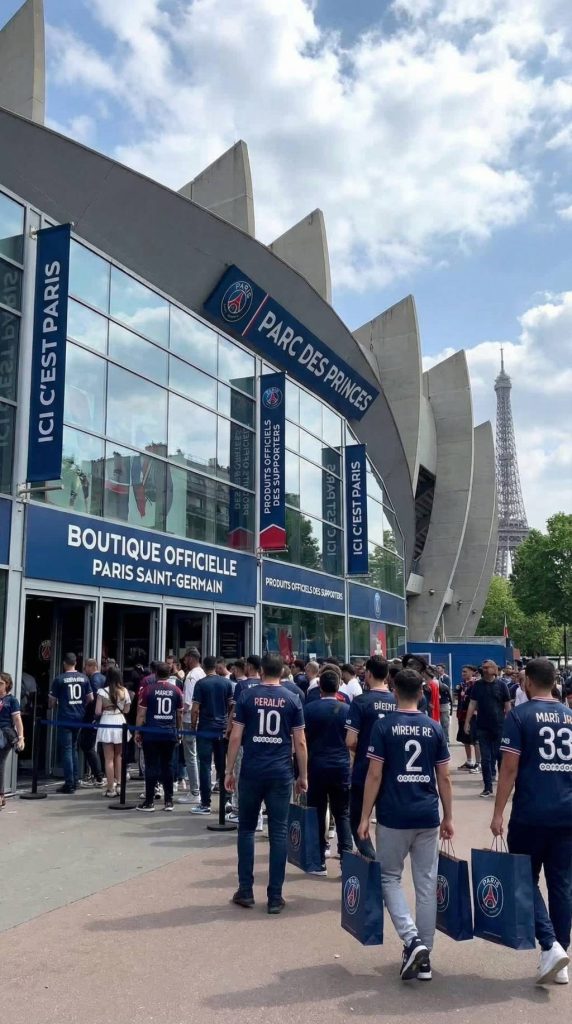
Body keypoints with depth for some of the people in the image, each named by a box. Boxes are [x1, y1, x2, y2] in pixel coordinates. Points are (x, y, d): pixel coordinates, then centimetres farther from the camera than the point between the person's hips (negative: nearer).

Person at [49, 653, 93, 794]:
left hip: (65, 718, -4)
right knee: (74, 748, 17)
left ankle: (69, 784, -2)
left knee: (66, 750, -1)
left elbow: (52, 701, -2)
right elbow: (90, 698, 6)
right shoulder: (84, 678, 3)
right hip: (79, 718, 4)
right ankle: (75, 781, 17)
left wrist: (53, 706, 21)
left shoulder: (59, 679, -7)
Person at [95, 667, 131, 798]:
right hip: (120, 723, 3)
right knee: (118, 756, 19)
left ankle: (111, 788, 4)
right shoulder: (124, 691, 0)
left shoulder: (102, 691, -9)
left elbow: (98, 711, -10)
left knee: (109, 758, 3)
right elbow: (126, 710, 6)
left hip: (107, 724, -3)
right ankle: (118, 784, 19)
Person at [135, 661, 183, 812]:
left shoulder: (148, 689, -4)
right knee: (167, 766, 10)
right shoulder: (176, 690, 4)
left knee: (151, 766, 2)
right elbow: (180, 714, 8)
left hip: (151, 733, -3)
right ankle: (168, 801, 12)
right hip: (170, 733, 3)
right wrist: (178, 731, 18)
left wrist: (137, 732, 2)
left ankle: (149, 801, 5)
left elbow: (141, 713, -5)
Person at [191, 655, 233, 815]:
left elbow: (195, 709, -10)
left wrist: (193, 726, 2)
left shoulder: (201, 684, -8)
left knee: (205, 766, 0)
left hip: (205, 730, -4)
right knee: (222, 766, 12)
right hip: (222, 729, 4)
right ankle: (225, 801, 16)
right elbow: (231, 705, 6)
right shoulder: (227, 682, 2)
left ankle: (205, 804, 1)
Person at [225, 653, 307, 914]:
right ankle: (275, 897, 9)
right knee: (279, 833, 6)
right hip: (281, 773, 0)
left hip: (252, 772, 0)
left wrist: (229, 770, 6)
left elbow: (236, 736, -2)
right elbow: (300, 742, 1)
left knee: (246, 828, 14)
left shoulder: (247, 696, 0)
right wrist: (303, 775, 9)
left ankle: (245, 891, 16)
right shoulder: (292, 699, 2)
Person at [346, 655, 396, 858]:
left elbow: (350, 742, -17)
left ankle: (372, 860, -4)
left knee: (357, 820, 11)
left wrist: (360, 751, 4)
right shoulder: (398, 702, -2)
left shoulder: (361, 702, -14)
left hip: (364, 771, -4)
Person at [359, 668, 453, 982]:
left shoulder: (383, 726, -6)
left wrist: (364, 817, -2)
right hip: (428, 817, 3)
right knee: (427, 885, 11)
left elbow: (375, 775, -8)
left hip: (393, 817, -3)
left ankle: (411, 940, -5)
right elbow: (444, 779, 5)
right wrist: (448, 817, 14)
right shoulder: (434, 728, 3)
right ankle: (424, 956, 16)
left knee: (389, 878, 12)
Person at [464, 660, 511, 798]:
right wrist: (467, 722, -1)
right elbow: (472, 704, 5)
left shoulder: (501, 685, -2)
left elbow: (507, 706, 1)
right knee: (485, 758, 5)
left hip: (499, 726, -2)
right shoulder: (477, 685, 4)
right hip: (482, 727, 2)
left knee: (500, 756, 4)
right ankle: (488, 787, 12)